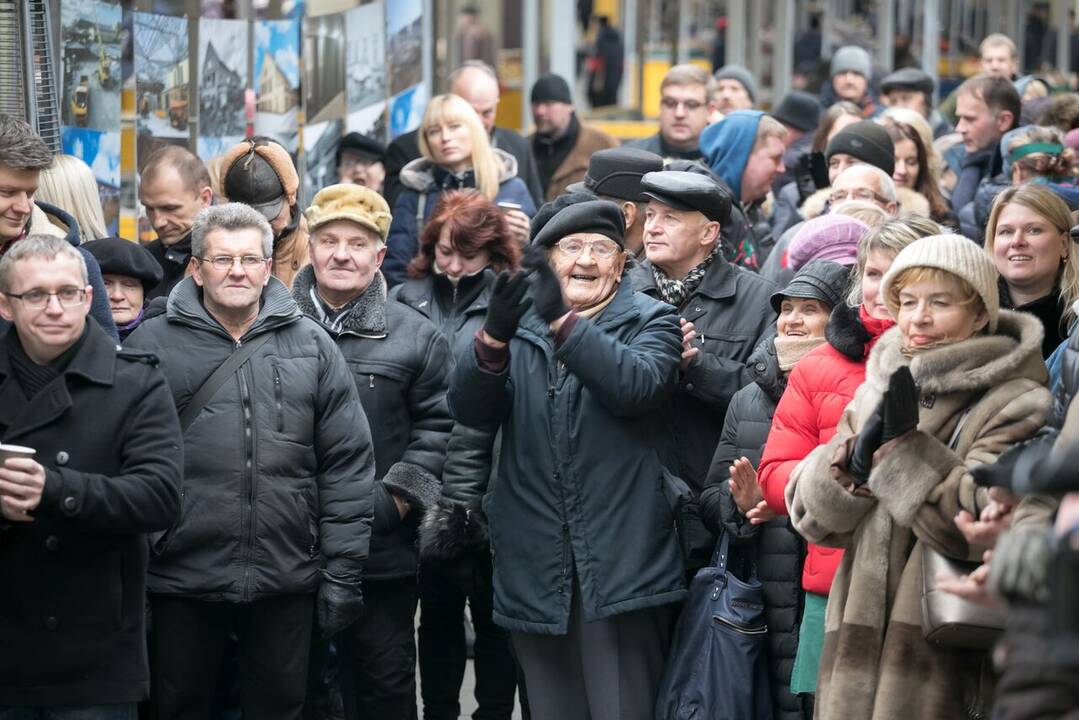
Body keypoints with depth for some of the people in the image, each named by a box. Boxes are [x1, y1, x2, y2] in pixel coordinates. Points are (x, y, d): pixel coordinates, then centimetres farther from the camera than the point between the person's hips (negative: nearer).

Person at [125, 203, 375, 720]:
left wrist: (342, 571, 0)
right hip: (180, 581, -1)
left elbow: (347, 466, 5)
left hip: (287, 581, 1)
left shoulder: (312, 346, 5)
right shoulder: (152, 345, 0)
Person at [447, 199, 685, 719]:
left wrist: (564, 321, -27)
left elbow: (638, 385, -17)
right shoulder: (521, 327, 15)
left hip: (621, 565, -4)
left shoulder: (650, 321, 5)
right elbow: (468, 409, -1)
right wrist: (494, 336, -20)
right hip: (538, 570, 4)